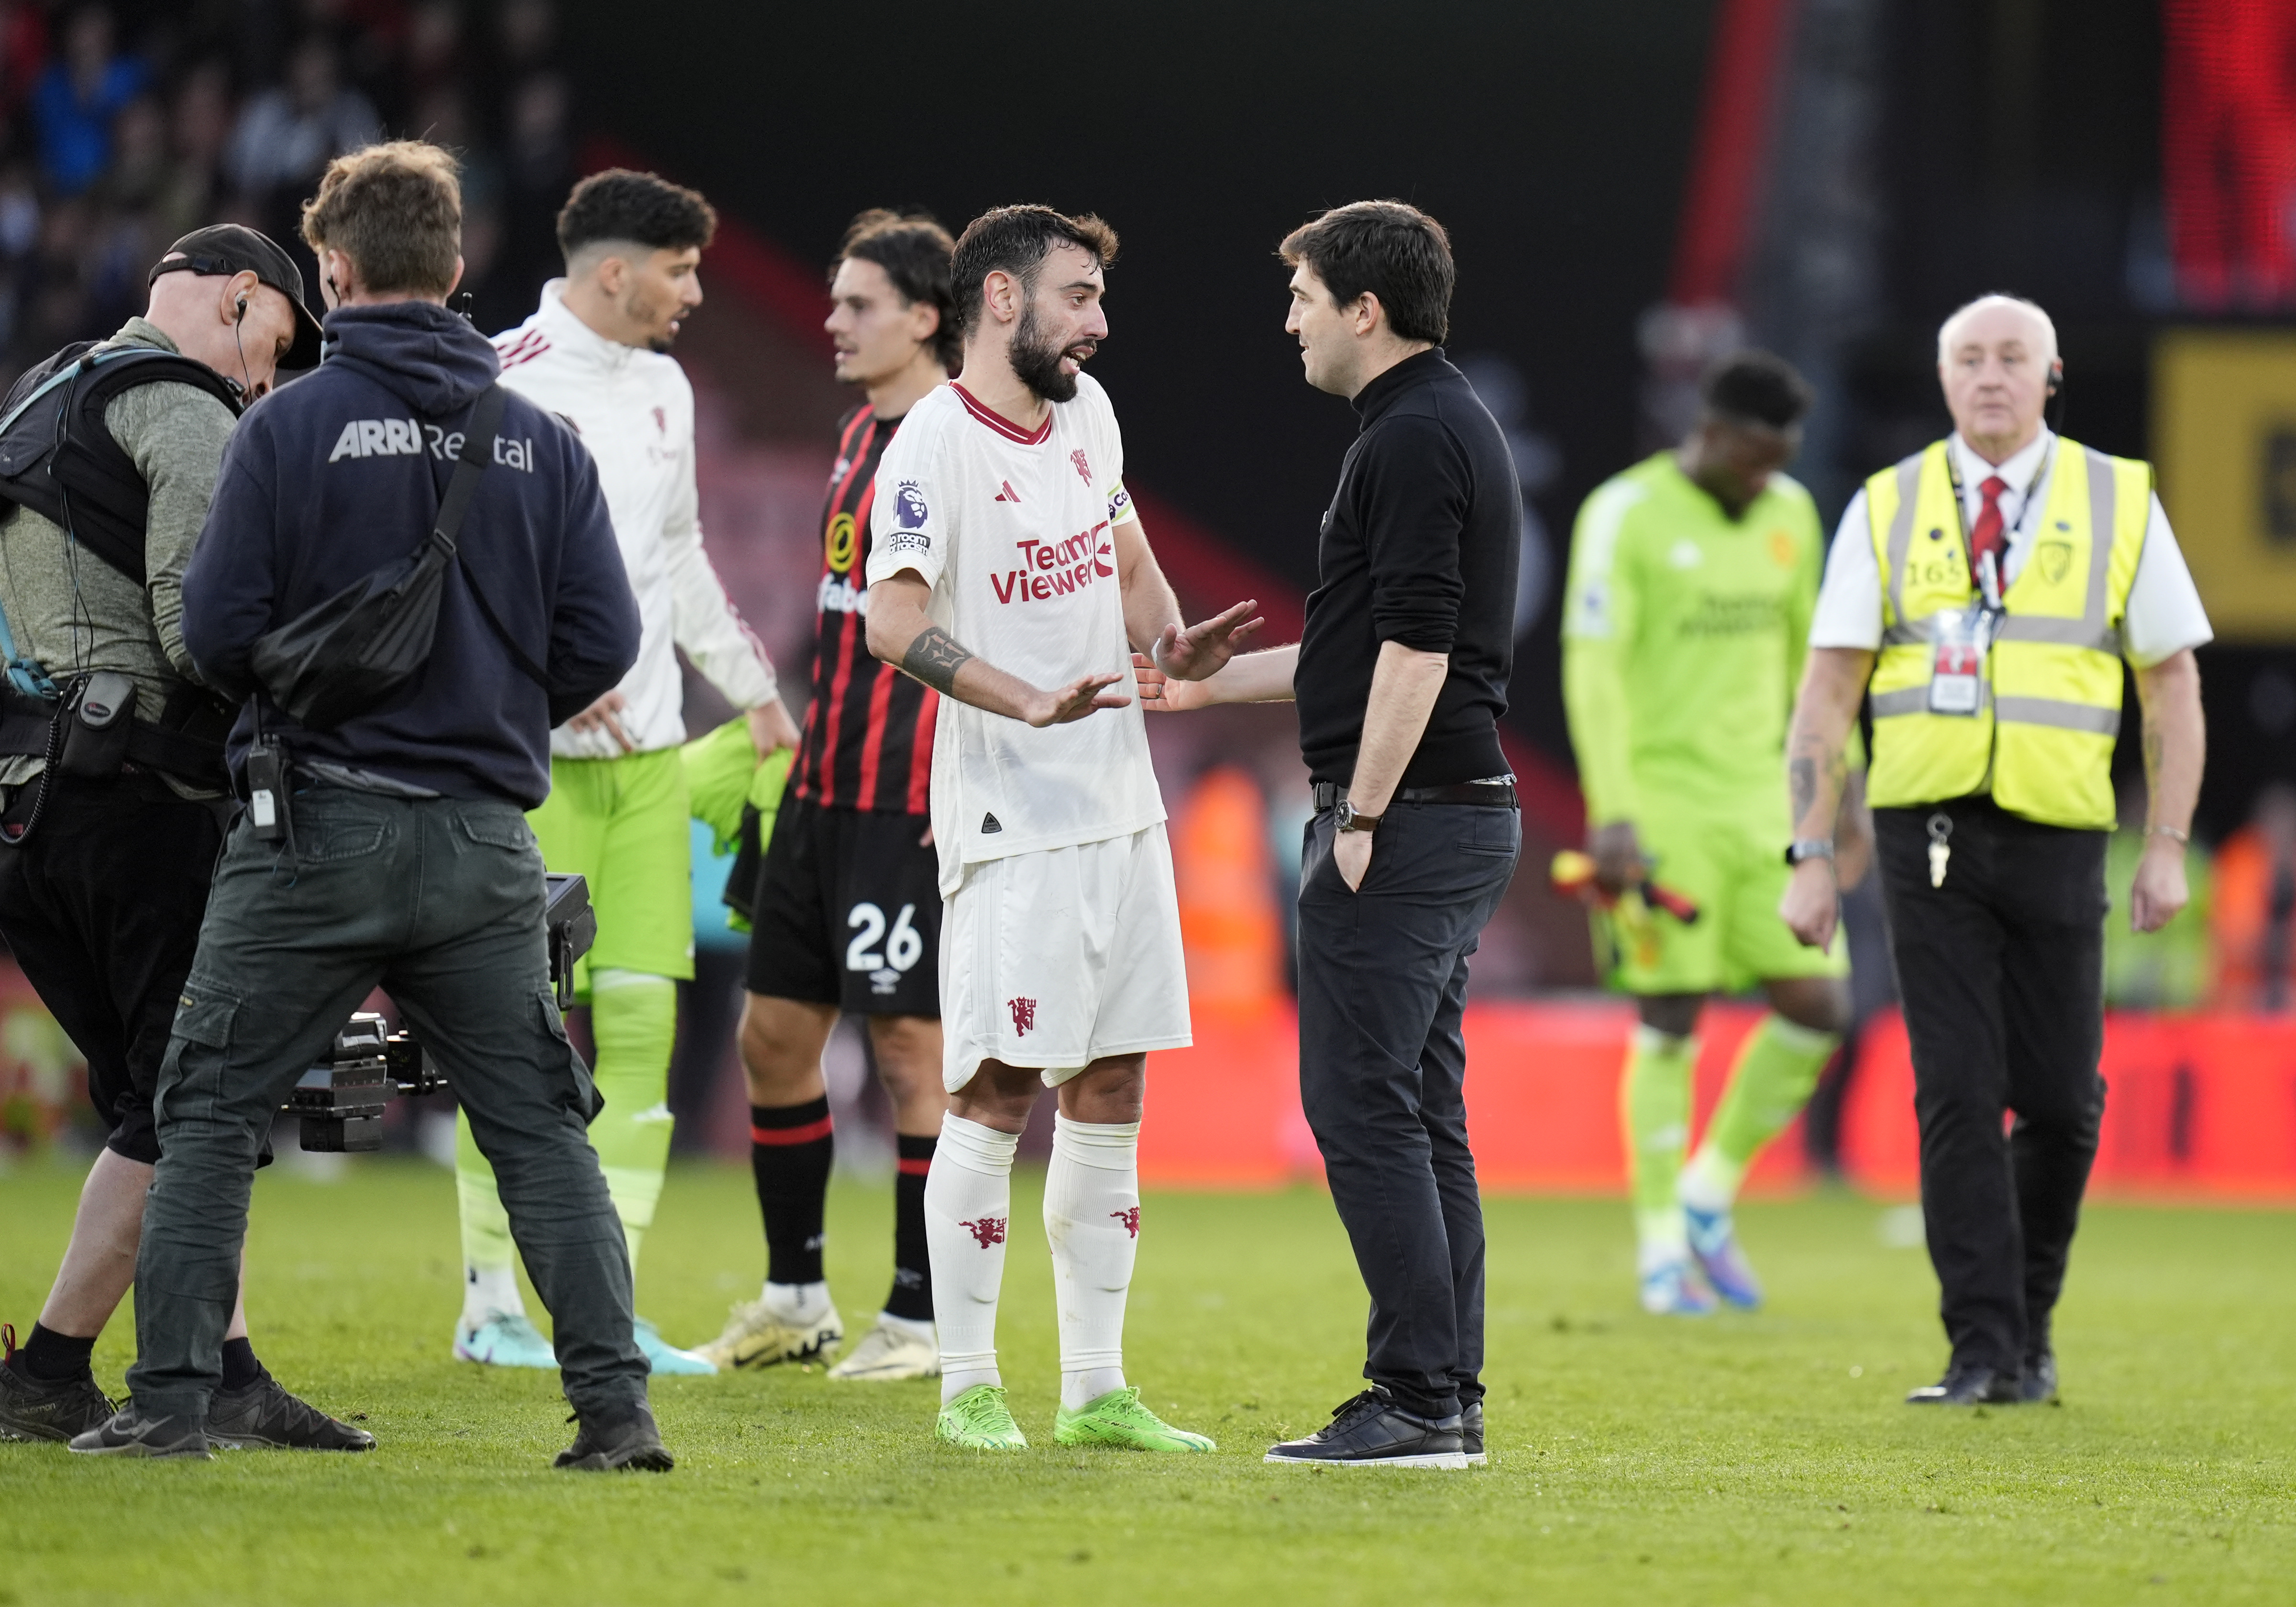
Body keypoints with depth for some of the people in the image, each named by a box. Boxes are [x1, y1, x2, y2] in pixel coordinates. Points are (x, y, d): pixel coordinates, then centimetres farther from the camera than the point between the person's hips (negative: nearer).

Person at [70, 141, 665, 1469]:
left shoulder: (291, 427, -6)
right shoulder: (539, 444, 3)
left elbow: (216, 628, -9)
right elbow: (602, 642, 0)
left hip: (316, 830, -2)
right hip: (485, 843, 2)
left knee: (211, 1114, 9)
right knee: (542, 1128, 8)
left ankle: (173, 1399, 4)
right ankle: (617, 1402, -1)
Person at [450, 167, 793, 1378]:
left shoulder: (662, 388, 16)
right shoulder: (502, 381, -8)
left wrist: (752, 686, 26)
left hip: (648, 752, 7)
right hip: (535, 760, -7)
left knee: (642, 1019, 1)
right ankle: (491, 1303, 6)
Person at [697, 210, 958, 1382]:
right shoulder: (860, 436, 15)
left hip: (917, 802, -9)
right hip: (826, 789, 9)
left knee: (911, 1045, -4)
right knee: (773, 1033, 10)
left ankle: (922, 1319, 4)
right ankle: (795, 1297, 22)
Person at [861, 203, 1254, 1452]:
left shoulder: (1086, 412, 12)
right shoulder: (935, 442, -13)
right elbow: (891, 618, -26)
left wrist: (1173, 645, 7)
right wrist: (1032, 703, -34)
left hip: (1120, 806, 8)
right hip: (1010, 819, -8)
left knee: (1109, 1095, 9)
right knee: (997, 1095, -7)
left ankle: (1096, 1392, 14)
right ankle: (968, 1388, 2)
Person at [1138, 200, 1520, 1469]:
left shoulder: (1413, 440, -14)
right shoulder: (1451, 427, 18)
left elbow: (1416, 649, -21)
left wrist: (1361, 816, -19)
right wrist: (1202, 687, 29)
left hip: (1407, 817, -10)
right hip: (1463, 814, 10)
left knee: (1361, 1103, -9)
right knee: (1420, 1110, 10)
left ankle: (1417, 1401, -10)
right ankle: (1448, 1399, 11)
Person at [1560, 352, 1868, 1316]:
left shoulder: (1790, 516, 10)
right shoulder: (1627, 516, -9)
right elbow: (1593, 669, -13)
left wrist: (1843, 790, 16)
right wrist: (1612, 814, -20)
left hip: (1761, 796, 6)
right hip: (1662, 795, -6)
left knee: (1818, 1006, -2)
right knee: (1671, 1023, -4)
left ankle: (1709, 1199, 15)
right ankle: (1663, 1251, 7)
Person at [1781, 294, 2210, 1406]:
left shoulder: (2118, 503, 6)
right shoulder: (1887, 511, 6)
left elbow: (2171, 686, 8)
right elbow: (1827, 691, 4)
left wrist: (2168, 847, 1)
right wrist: (1811, 857, -2)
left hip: (2056, 838, 0)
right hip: (1928, 833, 0)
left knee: (2060, 1101, 3)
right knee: (1957, 1095, -6)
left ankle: (2030, 1324, 23)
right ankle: (1981, 1351, -4)